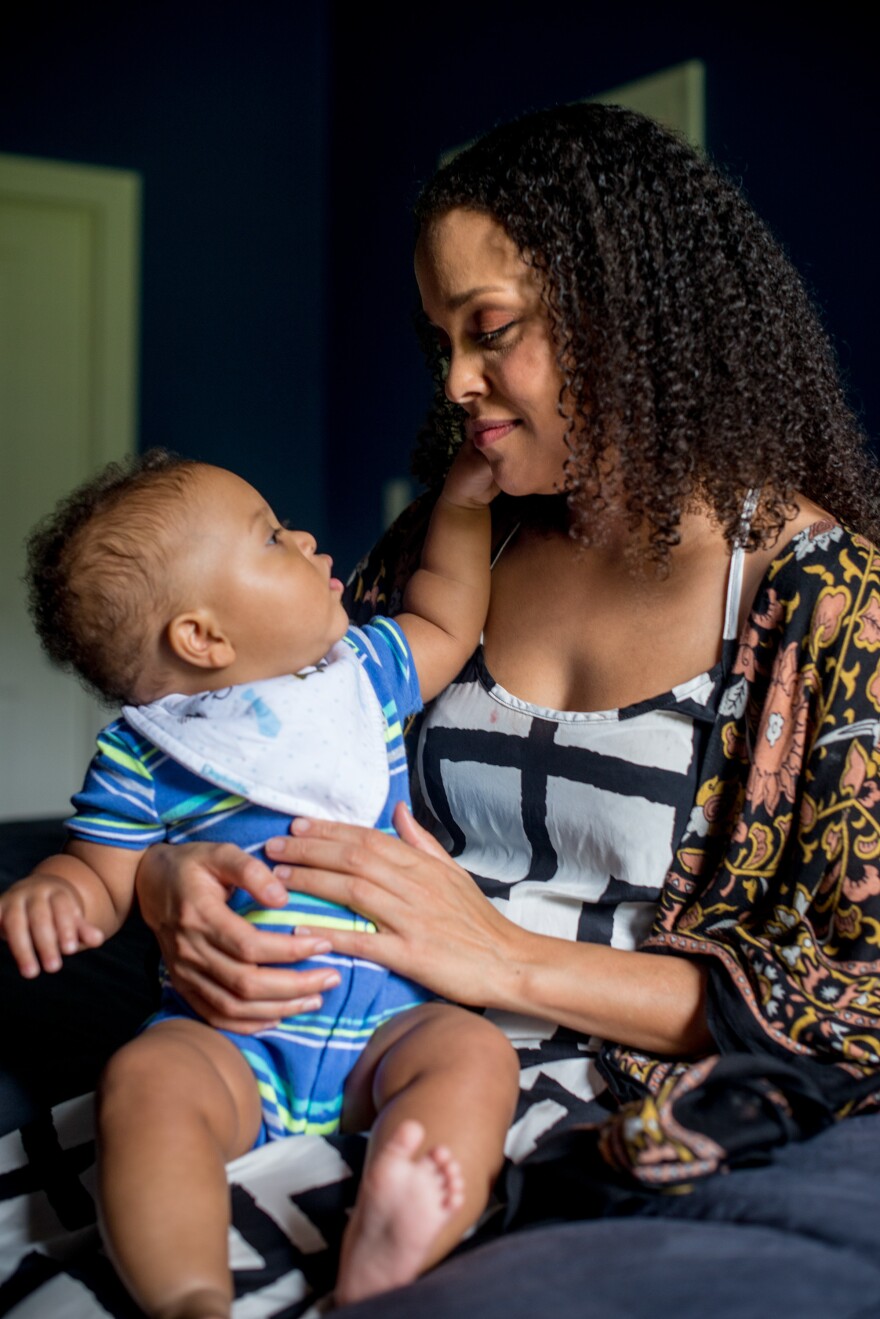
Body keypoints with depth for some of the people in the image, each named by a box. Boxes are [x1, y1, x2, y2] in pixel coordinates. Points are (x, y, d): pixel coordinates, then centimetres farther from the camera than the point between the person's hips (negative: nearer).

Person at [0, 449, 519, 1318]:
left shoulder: (362, 671, 15)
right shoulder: (140, 755, 2)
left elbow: (444, 623, 32)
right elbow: (102, 876, 4)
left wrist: (464, 501, 29)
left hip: (388, 1021, 3)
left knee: (473, 1051, -27)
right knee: (146, 1079, -32)